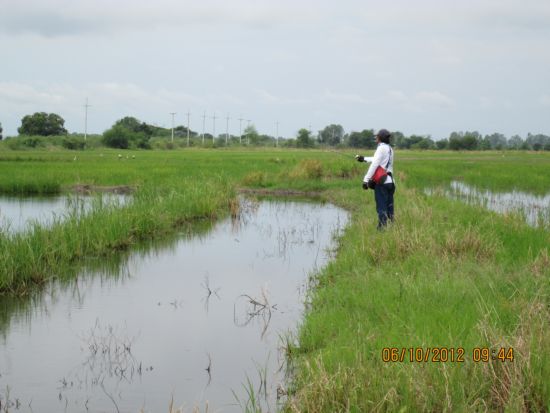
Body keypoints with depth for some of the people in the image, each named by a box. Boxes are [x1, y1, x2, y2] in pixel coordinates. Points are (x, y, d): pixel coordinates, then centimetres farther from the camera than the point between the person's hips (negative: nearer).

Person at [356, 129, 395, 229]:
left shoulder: (381, 148, -10)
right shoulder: (390, 149, 16)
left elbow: (375, 164, -18)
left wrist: (366, 179, -19)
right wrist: (364, 159, 43)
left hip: (382, 182, -8)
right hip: (390, 181, 8)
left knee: (381, 208, -5)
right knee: (389, 207, 13)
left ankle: (382, 228, -6)